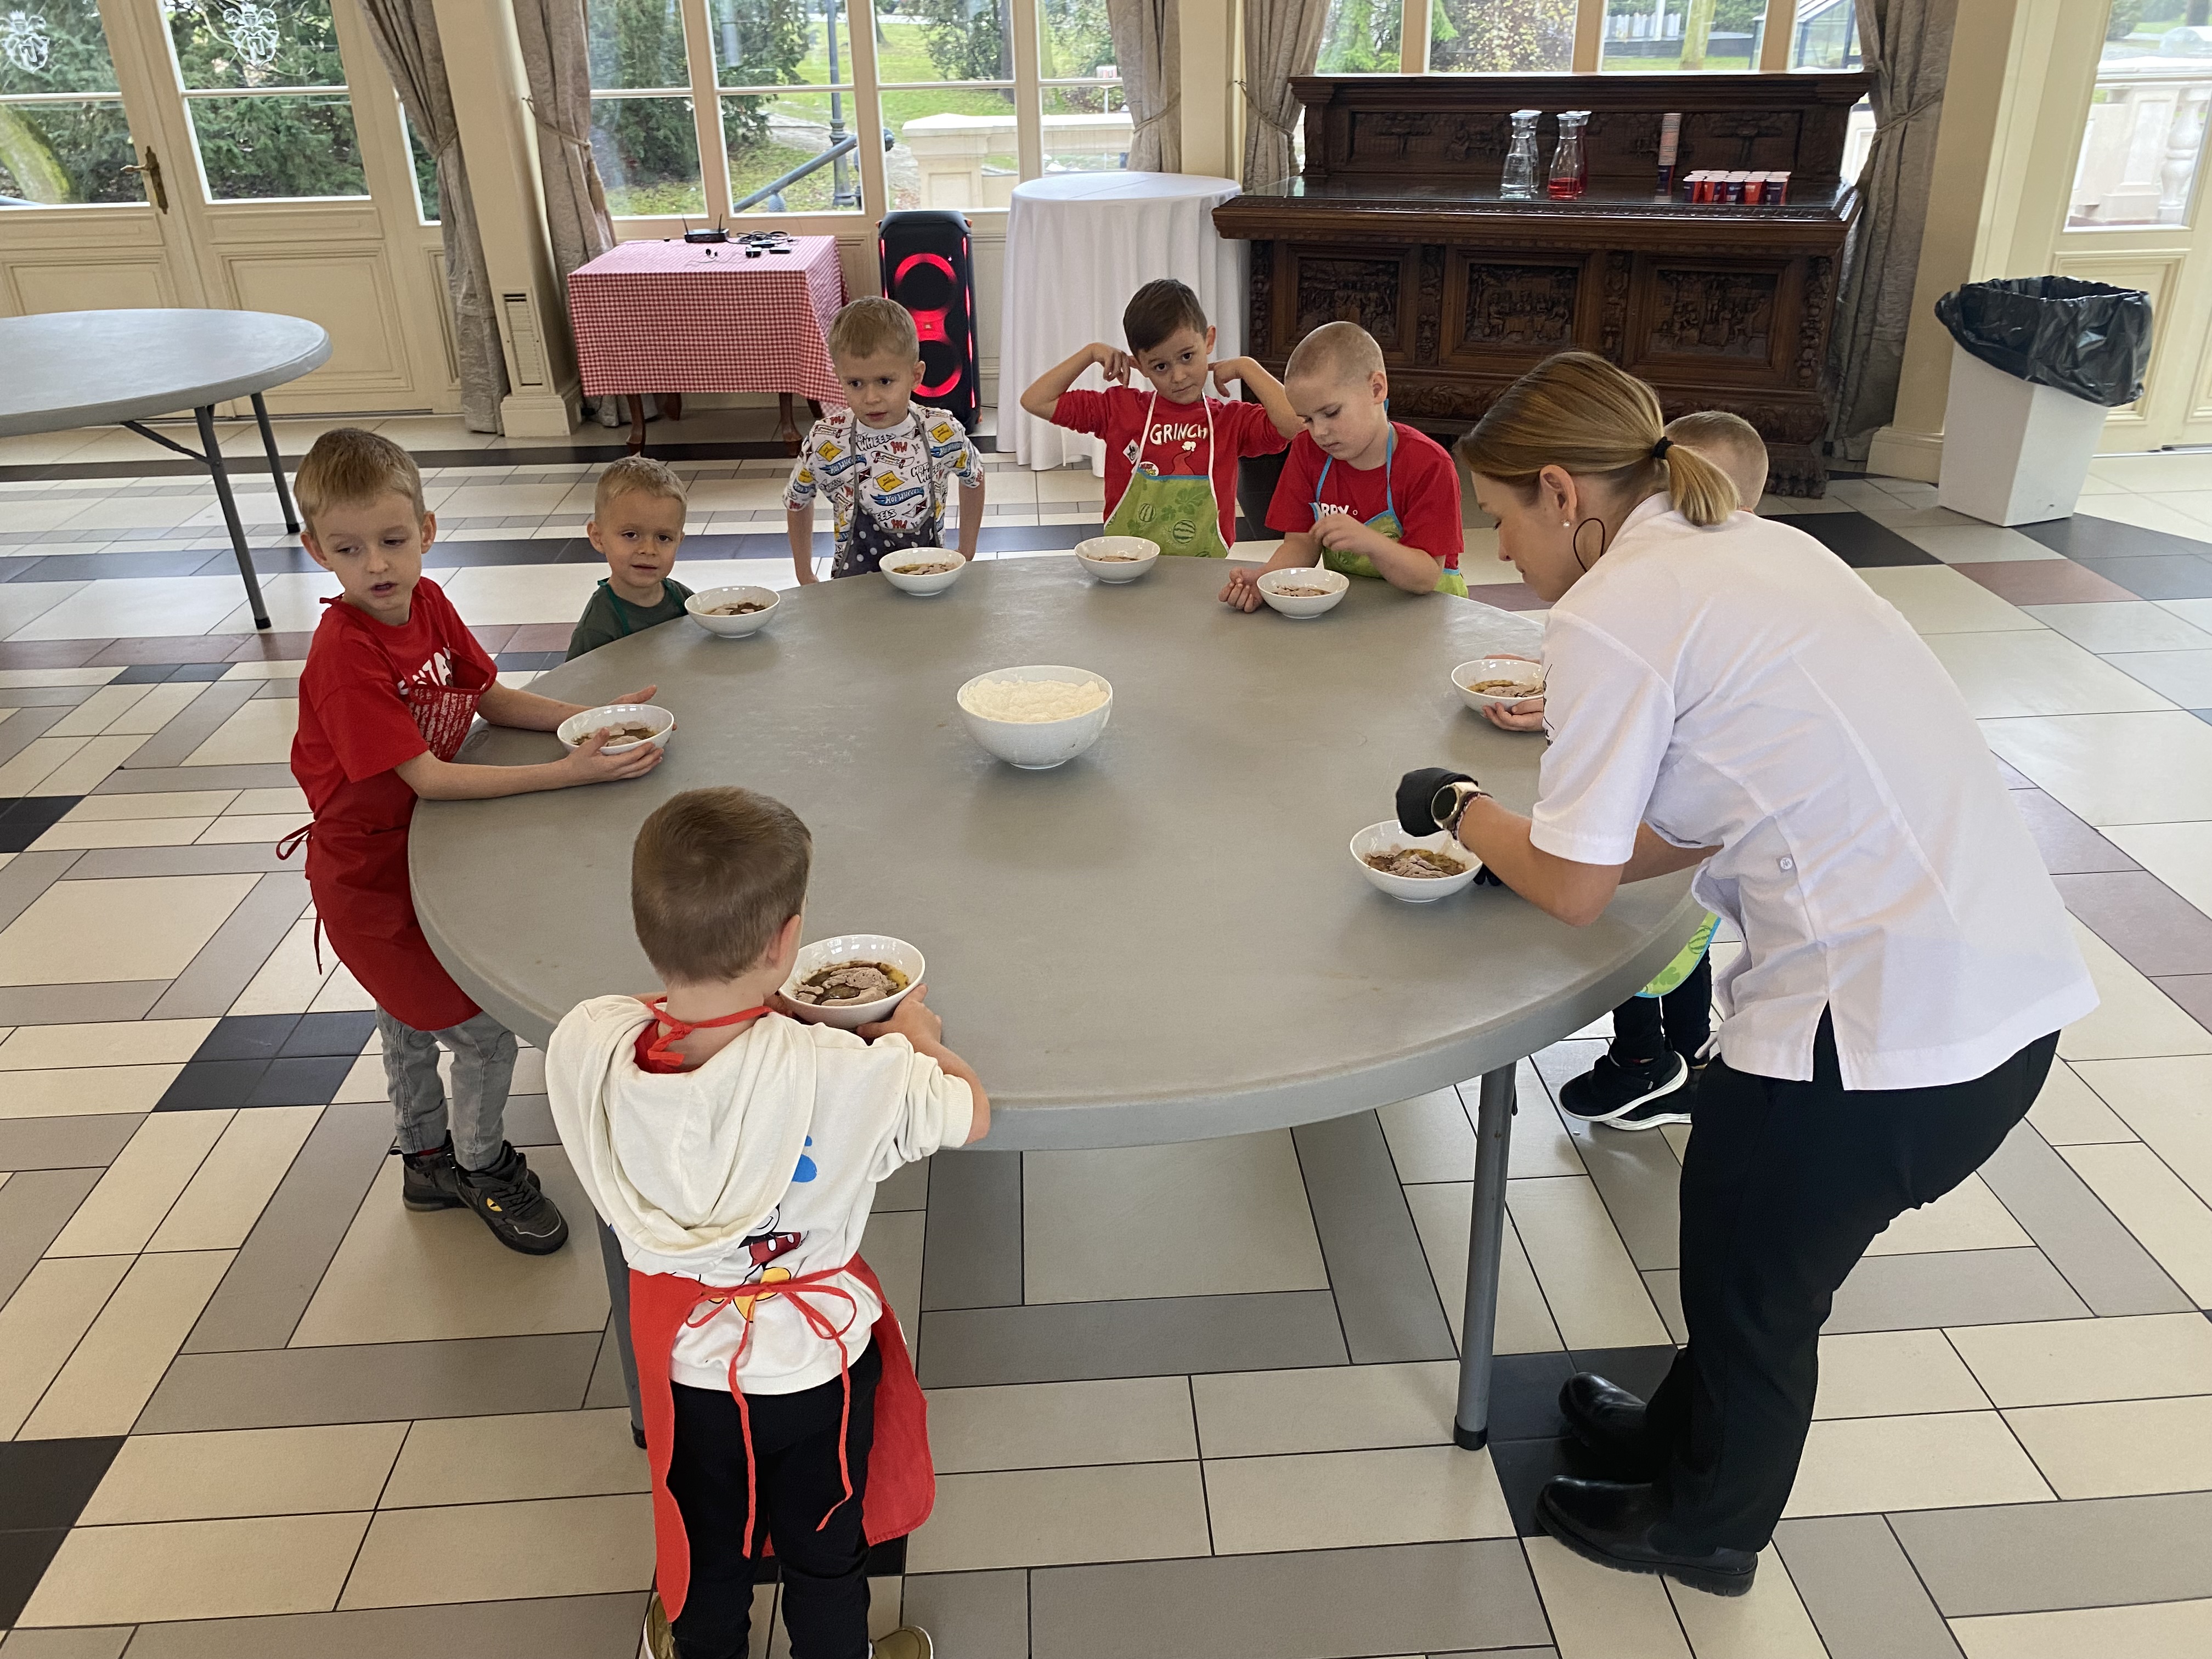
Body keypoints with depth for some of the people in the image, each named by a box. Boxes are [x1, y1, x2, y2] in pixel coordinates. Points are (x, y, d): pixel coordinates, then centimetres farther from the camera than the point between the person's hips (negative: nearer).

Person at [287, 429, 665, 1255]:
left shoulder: (428, 604, -8)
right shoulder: (345, 655, -30)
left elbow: (490, 697, 2)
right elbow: (427, 778, -32)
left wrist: (591, 718, -13)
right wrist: (566, 773, -36)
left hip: (419, 850, 8)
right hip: (370, 876, -8)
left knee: (410, 1020, 25)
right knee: (486, 1025, -1)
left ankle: (427, 1161, 46)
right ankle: (483, 1166, 25)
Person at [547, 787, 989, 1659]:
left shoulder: (581, 1046, -27)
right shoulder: (842, 1074, -37)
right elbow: (970, 1112, -19)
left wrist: (769, 1020, -1)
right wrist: (918, 1038, -2)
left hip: (686, 1359, 3)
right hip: (816, 1361, -3)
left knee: (706, 1549, 31)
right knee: (825, 1554, 27)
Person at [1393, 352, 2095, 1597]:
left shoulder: (1610, 613, -14)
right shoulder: (1756, 544, 12)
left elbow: (1576, 890, -7)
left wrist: (1462, 810, 10)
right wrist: (1527, 843, 16)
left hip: (1891, 1019, -8)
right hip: (2007, 977, 8)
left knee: (1750, 1273, 17)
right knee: (1752, 1249, 27)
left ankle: (1703, 1528, 42)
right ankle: (1688, 1436, 51)